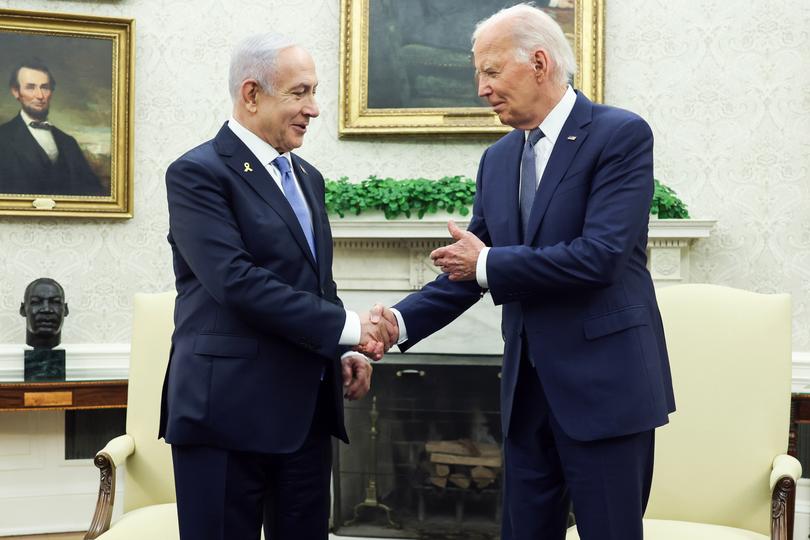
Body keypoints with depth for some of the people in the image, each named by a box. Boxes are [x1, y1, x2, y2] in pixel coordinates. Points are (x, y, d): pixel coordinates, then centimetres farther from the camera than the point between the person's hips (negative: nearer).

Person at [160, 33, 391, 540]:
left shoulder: (308, 177, 17)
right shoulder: (199, 173, -8)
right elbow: (237, 282, -19)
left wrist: (342, 354, 5)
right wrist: (345, 327, -16)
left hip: (306, 408, 7)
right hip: (229, 408, -7)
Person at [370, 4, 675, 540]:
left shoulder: (621, 135, -10)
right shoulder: (498, 159, 11)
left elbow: (599, 256, -21)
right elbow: (469, 267, 11)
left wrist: (489, 265, -12)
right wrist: (403, 319, -5)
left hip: (604, 382, -6)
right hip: (528, 385, 6)